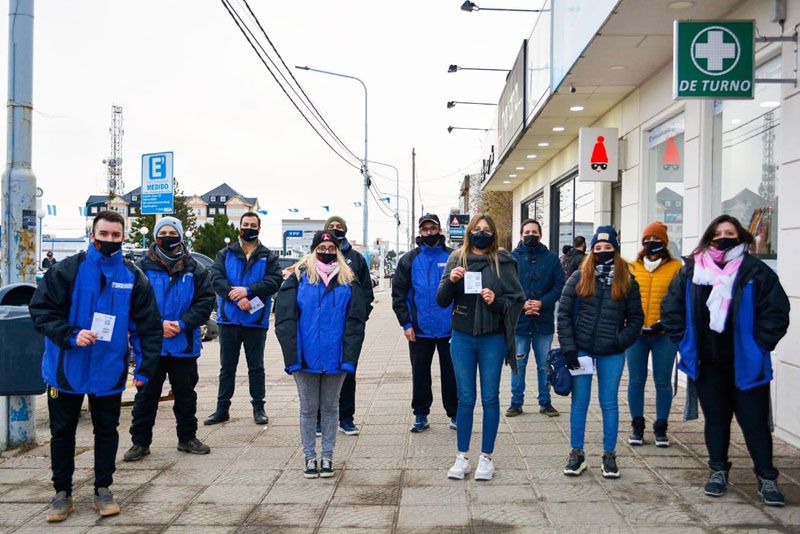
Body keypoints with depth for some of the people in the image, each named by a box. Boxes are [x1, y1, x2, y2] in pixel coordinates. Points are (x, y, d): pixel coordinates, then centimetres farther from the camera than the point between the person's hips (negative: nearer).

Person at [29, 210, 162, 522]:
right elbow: (40, 310, -9)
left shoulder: (133, 278, -2)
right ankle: (62, 493, 25)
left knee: (107, 431, 12)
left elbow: (150, 326, 1)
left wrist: (145, 368, -3)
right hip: (66, 368, -1)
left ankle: (103, 489, 27)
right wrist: (71, 335, -23)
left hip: (109, 371, 1)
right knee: (62, 432, 10)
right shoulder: (67, 270, -8)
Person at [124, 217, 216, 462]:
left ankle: (187, 437, 28)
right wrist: (157, 324, -16)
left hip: (184, 345, 1)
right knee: (146, 395, 7)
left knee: (186, 394, 13)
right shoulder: (142, 267, -1)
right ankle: (140, 442, 19)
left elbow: (206, 301, -2)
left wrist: (183, 324, -14)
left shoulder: (194, 269, 3)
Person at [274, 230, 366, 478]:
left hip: (335, 358, 1)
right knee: (308, 408, 10)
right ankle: (309, 457, 22)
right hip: (306, 357, -1)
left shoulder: (348, 281, 4)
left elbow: (355, 321, -1)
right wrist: (292, 355, -14)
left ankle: (327, 456, 24)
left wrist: (349, 356, -10)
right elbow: (285, 319, -6)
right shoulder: (299, 277, -1)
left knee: (330, 408, 13)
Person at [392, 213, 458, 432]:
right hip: (419, 330, 1)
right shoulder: (409, 260, 4)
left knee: (451, 373, 7)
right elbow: (398, 293, 3)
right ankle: (421, 415, 20)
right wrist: (406, 323, -4)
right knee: (420, 373, 9)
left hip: (448, 329, -1)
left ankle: (455, 414, 18)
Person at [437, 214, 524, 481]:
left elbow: (518, 299, 0)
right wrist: (450, 281, -16)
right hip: (462, 337, 1)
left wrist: (497, 301, -18)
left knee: (490, 398, 5)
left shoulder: (503, 261, -1)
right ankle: (462, 457, 16)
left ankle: (486, 457, 16)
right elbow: (442, 301, 2)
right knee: (465, 399, 7)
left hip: (492, 339, -1)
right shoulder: (457, 259, 4)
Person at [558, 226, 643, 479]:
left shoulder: (627, 281, 3)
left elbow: (636, 317, 5)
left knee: (609, 403, 8)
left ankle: (609, 456, 19)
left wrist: (621, 341, -10)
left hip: (612, 354, 0)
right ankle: (577, 454, 19)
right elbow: (564, 312, -1)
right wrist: (568, 347, -8)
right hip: (581, 350, 0)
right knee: (579, 402, 8)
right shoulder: (579, 277, 0)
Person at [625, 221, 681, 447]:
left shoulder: (675, 267, 1)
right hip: (635, 333, 2)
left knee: (663, 382, 5)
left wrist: (666, 321, -13)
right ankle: (637, 426, 19)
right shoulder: (632, 268, 7)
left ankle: (661, 428, 18)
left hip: (664, 334, -2)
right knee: (636, 381, 7)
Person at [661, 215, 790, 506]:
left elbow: (777, 313, -6)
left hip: (746, 365, -2)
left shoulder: (756, 271, -6)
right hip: (707, 364, 2)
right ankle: (718, 470, 28)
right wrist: (685, 341, 4)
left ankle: (767, 477, 18)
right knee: (715, 419, 14)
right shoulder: (691, 271, 2)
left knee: (755, 421, 4)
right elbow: (671, 308, 9)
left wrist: (758, 345, -8)